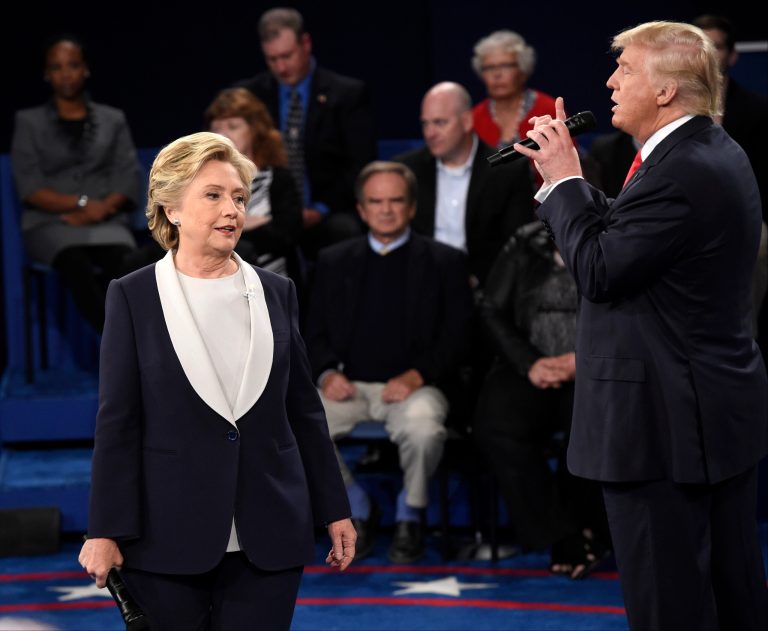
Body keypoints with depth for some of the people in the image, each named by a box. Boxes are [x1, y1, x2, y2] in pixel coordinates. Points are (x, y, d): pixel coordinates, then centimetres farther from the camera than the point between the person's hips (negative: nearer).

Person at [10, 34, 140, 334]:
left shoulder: (113, 119, 17)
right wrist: (81, 203, -13)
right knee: (75, 263, -38)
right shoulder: (29, 122, 13)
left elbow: (128, 180, 7)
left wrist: (99, 211, -13)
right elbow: (29, 188, 1)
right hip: (50, 224, -2)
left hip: (106, 223, 2)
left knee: (124, 260, -37)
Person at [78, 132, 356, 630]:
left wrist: (335, 511, 12)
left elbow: (304, 409, 13)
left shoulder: (276, 292, 9)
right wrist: (105, 532, -7)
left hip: (268, 536, 2)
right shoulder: (134, 296, 1)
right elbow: (117, 421, -2)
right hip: (168, 535, -2)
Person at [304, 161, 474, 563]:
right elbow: (315, 333, 15)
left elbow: (457, 335, 2)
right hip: (349, 384, 3)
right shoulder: (334, 262, 19)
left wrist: (417, 376, -15)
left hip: (413, 386, -3)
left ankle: (410, 516, -5)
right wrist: (327, 373, -8)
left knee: (422, 428, -37)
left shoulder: (444, 261, 11)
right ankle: (357, 511, 0)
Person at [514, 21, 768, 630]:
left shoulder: (679, 173, -22)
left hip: (665, 422, -11)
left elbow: (598, 271, -20)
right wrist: (564, 176, 5)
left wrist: (564, 179, -10)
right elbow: (622, 236, 13)